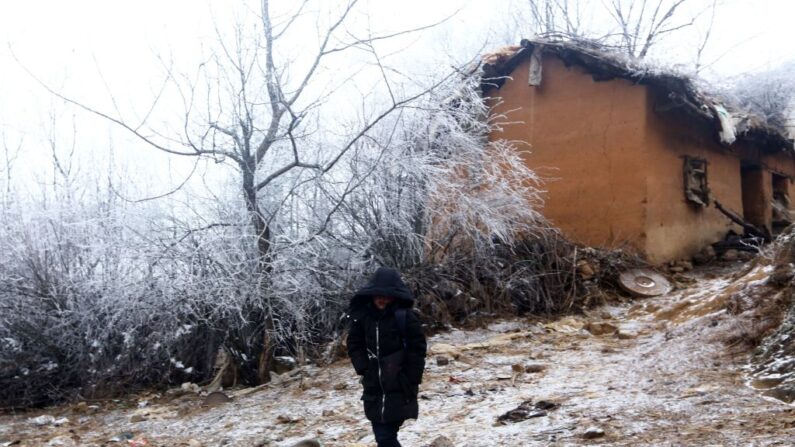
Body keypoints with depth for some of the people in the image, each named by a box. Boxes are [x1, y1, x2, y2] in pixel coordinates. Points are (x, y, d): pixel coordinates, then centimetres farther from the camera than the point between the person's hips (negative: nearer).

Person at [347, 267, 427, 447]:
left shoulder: (404, 317, -11)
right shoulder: (362, 315, -1)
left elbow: (417, 349, -8)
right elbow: (354, 344, 8)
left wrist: (409, 381, -9)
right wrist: (364, 369, -5)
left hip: (399, 390, -4)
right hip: (374, 388, 4)